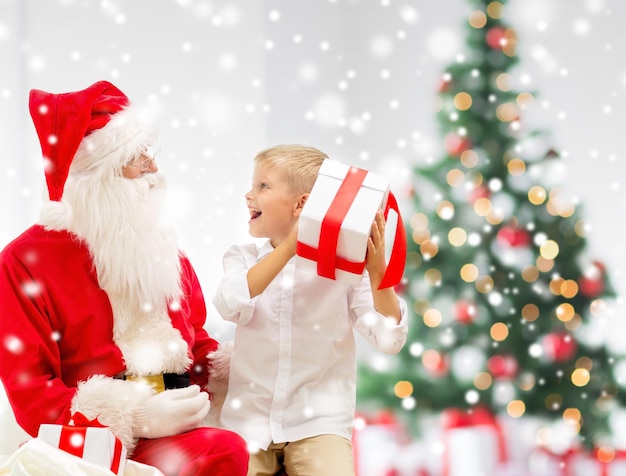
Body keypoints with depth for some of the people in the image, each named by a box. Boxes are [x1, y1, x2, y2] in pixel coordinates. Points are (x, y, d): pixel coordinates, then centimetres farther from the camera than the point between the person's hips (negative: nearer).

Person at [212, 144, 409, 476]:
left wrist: (377, 273, -21)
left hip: (318, 422, -1)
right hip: (249, 418, 2)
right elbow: (230, 305, -19)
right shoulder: (244, 258, 4)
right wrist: (288, 248, -25)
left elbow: (390, 340, -8)